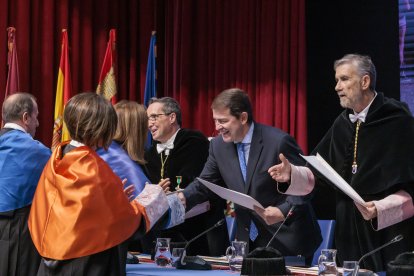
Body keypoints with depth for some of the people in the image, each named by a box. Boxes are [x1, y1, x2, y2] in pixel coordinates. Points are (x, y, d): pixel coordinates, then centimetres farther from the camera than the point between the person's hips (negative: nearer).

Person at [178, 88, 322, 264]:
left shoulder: (279, 141, -17)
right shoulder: (218, 145, 1)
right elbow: (205, 184, 7)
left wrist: (284, 211, -28)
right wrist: (183, 197, -13)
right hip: (249, 240, 5)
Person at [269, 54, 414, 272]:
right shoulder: (342, 123, 10)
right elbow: (318, 172, 12)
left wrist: (380, 209, -25)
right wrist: (292, 174, -7)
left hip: (390, 232, -6)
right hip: (349, 233, 6)